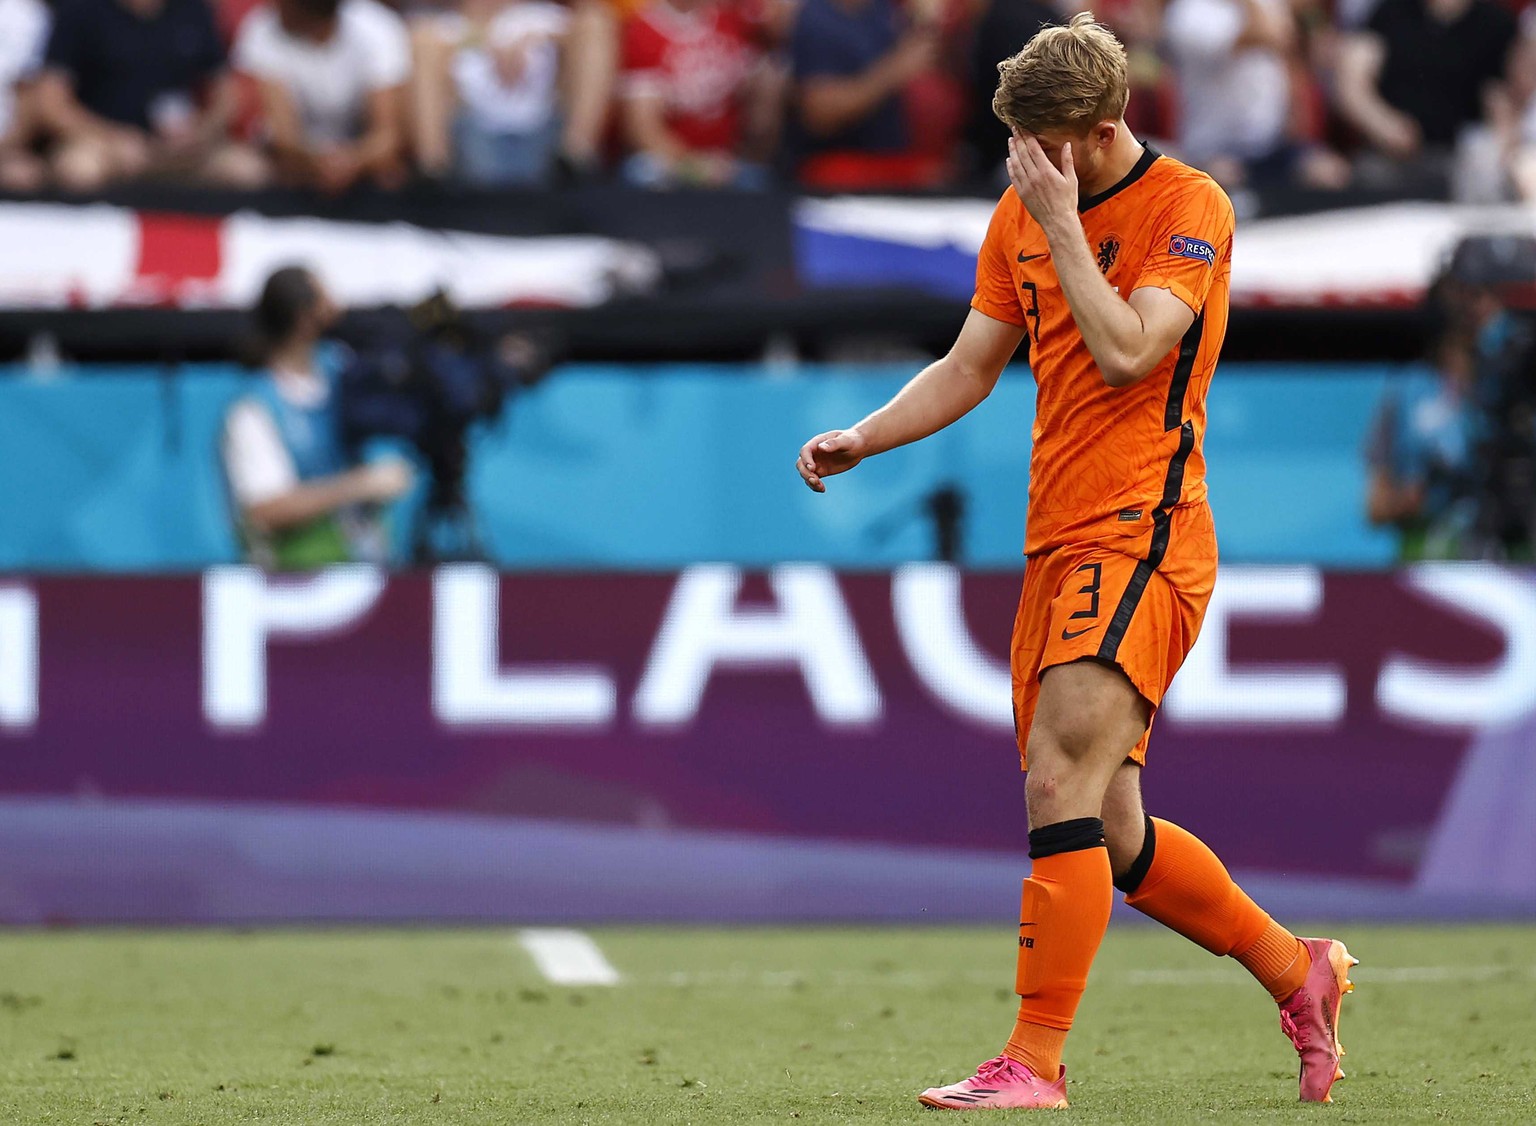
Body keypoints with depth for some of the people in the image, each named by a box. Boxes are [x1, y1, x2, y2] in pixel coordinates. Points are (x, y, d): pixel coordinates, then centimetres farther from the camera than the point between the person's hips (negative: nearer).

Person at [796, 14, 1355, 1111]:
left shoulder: (1188, 207, -8)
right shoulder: (1020, 217, 14)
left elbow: (1127, 352, -20)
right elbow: (968, 369, 19)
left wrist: (1062, 220, -16)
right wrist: (860, 439, 4)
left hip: (1142, 537, -8)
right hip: (1057, 544, 8)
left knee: (1065, 788, -19)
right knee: (1108, 833, 9)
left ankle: (1035, 1063, -19)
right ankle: (1297, 970, 27)